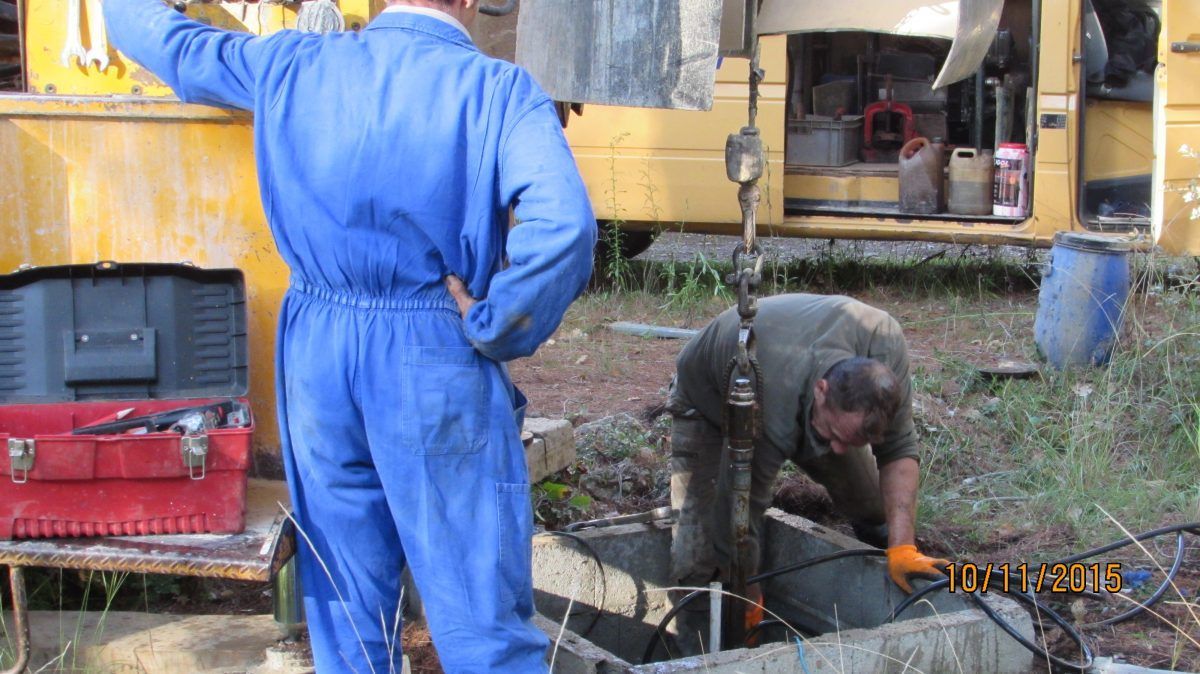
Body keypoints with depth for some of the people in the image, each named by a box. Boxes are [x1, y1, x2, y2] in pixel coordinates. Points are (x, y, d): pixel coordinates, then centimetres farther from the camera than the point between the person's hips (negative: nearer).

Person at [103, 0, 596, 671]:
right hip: (435, 363, -4)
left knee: (346, 600, 17)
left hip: (317, 352, 5)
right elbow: (563, 226, -25)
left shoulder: (291, 66, 3)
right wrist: (491, 330, -12)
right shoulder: (498, 89, -10)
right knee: (481, 609, 3)